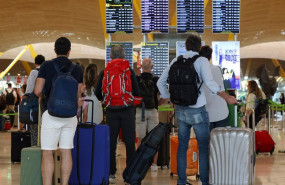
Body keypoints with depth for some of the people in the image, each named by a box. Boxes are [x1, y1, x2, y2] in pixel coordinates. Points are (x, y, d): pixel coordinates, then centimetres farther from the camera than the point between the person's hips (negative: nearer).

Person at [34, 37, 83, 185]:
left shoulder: (47, 66, -3)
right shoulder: (77, 69, 6)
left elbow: (37, 91, -6)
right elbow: (77, 95, 6)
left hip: (51, 113, -3)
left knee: (47, 153, -2)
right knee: (66, 152, 7)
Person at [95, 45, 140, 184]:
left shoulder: (104, 73, 0)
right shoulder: (130, 72, -4)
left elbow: (98, 93, 3)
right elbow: (136, 93, -2)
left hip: (111, 111, 1)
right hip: (128, 110, -1)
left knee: (111, 143, 7)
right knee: (130, 143, 3)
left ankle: (111, 174, 8)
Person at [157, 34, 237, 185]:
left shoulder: (176, 61, 7)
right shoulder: (202, 61, -8)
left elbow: (160, 82, 11)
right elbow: (209, 82, -23)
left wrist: (168, 99, 18)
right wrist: (226, 96, -24)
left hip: (180, 110, 5)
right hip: (197, 111, -5)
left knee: (182, 146, 14)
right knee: (204, 148, 2)